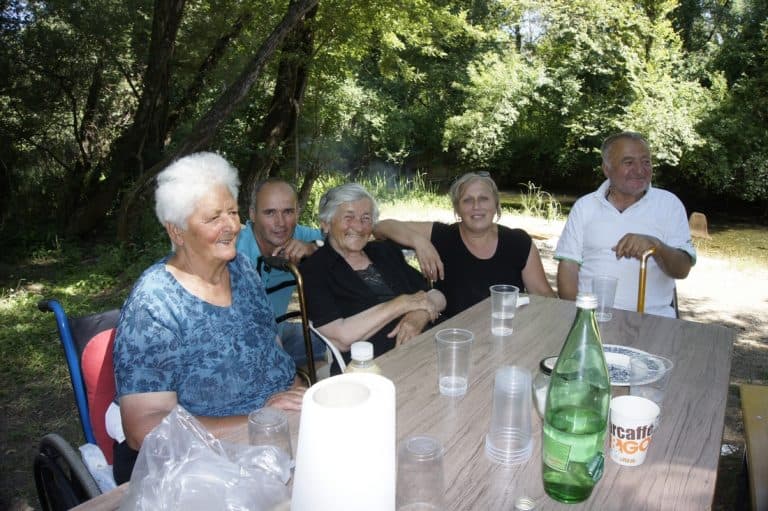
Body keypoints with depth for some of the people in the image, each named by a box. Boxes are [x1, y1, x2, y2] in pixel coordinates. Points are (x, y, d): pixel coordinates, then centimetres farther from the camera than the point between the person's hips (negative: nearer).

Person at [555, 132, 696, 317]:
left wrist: (656, 246, -21)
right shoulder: (584, 206, 9)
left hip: (651, 317, 0)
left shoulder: (669, 204, 7)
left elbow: (682, 269, 0)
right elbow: (568, 265, 4)